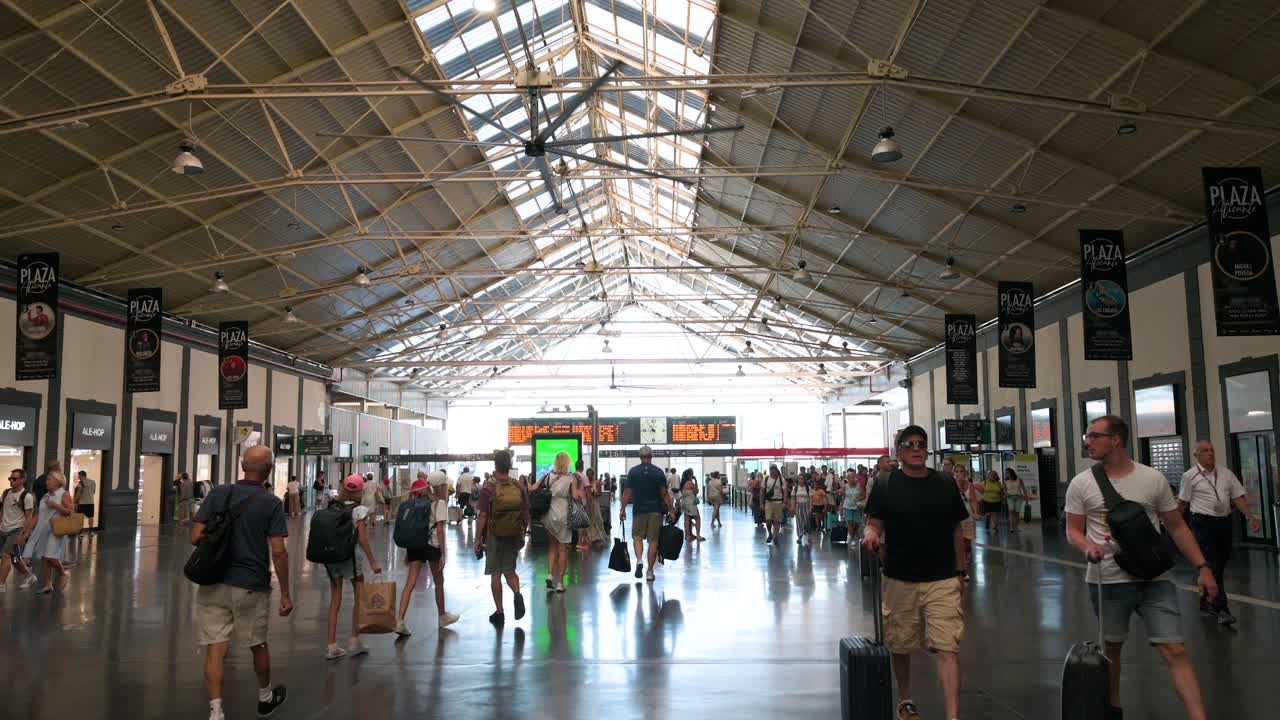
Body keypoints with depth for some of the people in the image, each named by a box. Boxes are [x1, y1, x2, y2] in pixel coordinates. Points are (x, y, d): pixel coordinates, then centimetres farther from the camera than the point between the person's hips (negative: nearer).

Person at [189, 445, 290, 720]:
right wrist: (285, 594, -4)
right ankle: (265, 697, 37)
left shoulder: (218, 493, -2)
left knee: (215, 649, 4)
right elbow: (278, 552, -12)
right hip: (250, 586, -2)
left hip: (213, 584, 2)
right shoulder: (272, 503, -10)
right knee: (258, 645, 17)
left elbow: (196, 537, -3)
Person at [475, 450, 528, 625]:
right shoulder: (520, 487, -1)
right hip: (514, 537, 3)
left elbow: (482, 517, -12)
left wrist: (478, 540, -4)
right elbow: (526, 515, 4)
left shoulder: (488, 489, -12)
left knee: (495, 574, 8)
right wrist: (522, 535, 16)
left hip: (494, 537, -3)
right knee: (509, 571, 19)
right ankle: (517, 594, -8)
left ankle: (499, 612, 13)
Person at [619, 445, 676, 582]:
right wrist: (671, 509, 4)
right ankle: (650, 571, 9)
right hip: (655, 510, 0)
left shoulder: (633, 471, 0)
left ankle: (639, 560, -11)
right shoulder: (658, 472, -1)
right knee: (653, 540, 6)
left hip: (639, 510, 0)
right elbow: (664, 493, -3)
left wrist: (622, 509, 5)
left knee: (637, 537, 14)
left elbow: (627, 492, -2)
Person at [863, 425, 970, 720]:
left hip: (942, 580, 0)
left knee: (947, 648, -9)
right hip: (899, 581, 0)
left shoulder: (946, 484, 3)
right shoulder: (885, 486, -2)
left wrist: (960, 571, 10)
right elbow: (873, 524, -3)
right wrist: (870, 533, -26)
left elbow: (956, 530, 10)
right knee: (899, 646, 15)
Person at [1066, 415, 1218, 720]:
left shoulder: (1153, 479, -1)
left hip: (1153, 578, -1)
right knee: (1111, 647, 14)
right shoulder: (1081, 484, -2)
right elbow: (1073, 530, 3)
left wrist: (1202, 567, -2)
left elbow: (1177, 527, 5)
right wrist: (1087, 546, -20)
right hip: (1106, 580, 1)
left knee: (1175, 649, -7)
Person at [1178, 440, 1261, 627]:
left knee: (1219, 566, 13)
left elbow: (1238, 497, 7)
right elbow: (1182, 502, 1)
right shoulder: (1190, 476, -3)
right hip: (1203, 524, -5)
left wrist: (1250, 516, -6)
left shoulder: (1226, 473, 10)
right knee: (1212, 567, -11)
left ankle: (1206, 604, 28)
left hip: (1224, 522, 5)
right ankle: (1222, 610, -14)